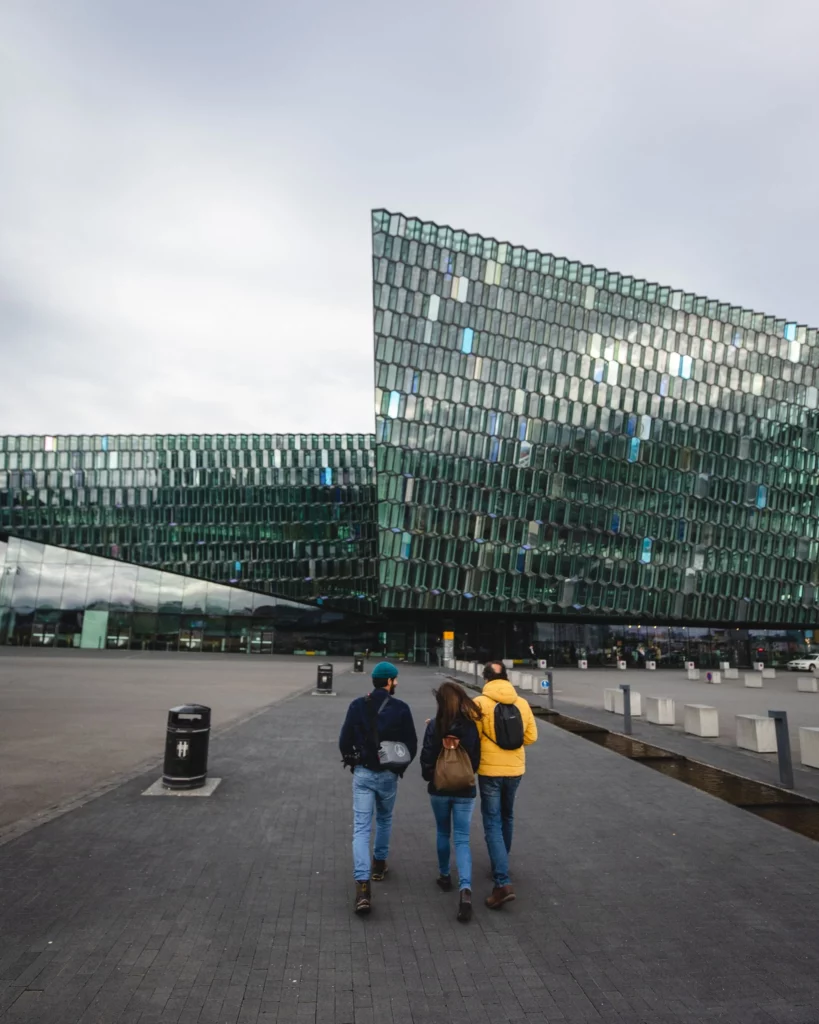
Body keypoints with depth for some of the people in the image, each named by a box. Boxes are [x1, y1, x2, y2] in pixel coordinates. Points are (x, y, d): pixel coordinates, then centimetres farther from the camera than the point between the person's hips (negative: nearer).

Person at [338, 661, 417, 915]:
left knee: (361, 828, 1)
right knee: (384, 819, 26)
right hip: (388, 775, 0)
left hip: (362, 774, 0)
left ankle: (362, 885, -10)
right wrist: (400, 766, 12)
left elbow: (344, 741, -3)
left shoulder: (357, 705, -5)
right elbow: (411, 744, -5)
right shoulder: (400, 708, -9)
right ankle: (379, 864, 41)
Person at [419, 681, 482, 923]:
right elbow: (477, 758, 0)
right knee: (462, 839, 4)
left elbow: (427, 757, -10)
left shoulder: (435, 725, -15)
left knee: (443, 833, 22)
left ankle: (444, 876, 35)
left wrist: (429, 777, 9)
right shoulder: (472, 725, -8)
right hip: (465, 790, 1)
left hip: (440, 789, 0)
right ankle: (466, 888, -13)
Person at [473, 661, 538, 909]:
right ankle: (500, 867, 39)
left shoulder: (480, 703, -13)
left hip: (490, 771, -4)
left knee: (493, 824, 2)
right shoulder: (522, 703, -1)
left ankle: (503, 883, -7)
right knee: (506, 818, 23)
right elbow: (531, 737, 2)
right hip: (515, 770, 4)